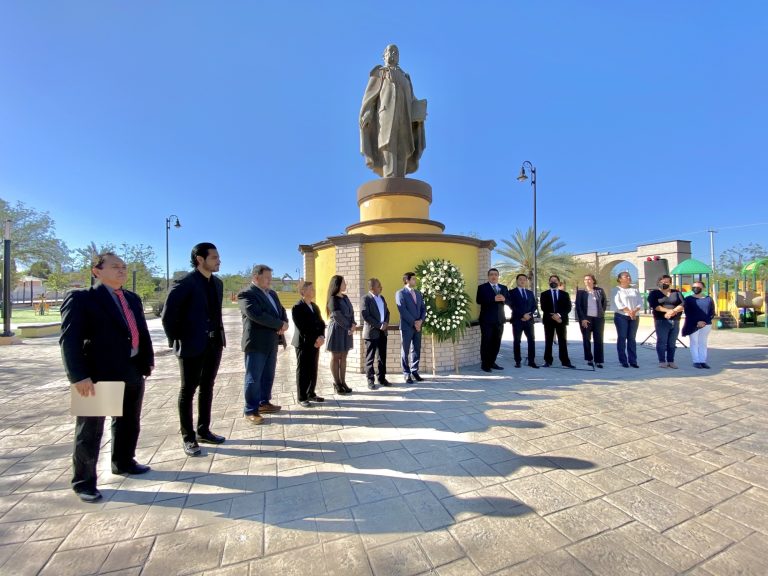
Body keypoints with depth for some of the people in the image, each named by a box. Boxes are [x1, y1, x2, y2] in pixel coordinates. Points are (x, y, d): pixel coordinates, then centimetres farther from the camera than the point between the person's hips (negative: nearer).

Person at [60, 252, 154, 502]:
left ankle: (124, 462, 40)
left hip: (133, 372, 7)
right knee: (90, 431, 8)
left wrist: (148, 360, 8)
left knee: (129, 423, 21)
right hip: (100, 374, -7)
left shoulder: (132, 299, 12)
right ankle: (83, 481, 26)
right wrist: (79, 376, -22)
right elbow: (69, 339, -15)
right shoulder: (81, 298, -8)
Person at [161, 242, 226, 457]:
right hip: (193, 345, -7)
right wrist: (176, 340, -7)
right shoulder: (185, 283, -13)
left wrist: (220, 335, 11)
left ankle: (203, 430, 30)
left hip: (214, 343, 7)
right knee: (188, 390, 7)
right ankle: (188, 437, 19)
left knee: (207, 388, 16)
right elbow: (168, 315, -12)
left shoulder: (217, 283, 9)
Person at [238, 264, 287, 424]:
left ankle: (264, 402, 30)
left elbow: (281, 310, 16)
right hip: (256, 343, -8)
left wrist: (284, 323, -8)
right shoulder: (246, 294, -12)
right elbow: (257, 315, -25)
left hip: (272, 342, 8)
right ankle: (250, 411, 12)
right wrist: (280, 324, -18)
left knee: (268, 375, 16)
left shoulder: (272, 294, 15)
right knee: (253, 378, 1)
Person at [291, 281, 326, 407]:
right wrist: (314, 340, -16)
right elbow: (301, 328, -17)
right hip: (303, 344, -7)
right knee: (302, 371, 4)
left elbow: (321, 323, 11)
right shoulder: (297, 307, -10)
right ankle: (302, 397, 14)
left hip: (315, 343, 7)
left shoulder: (315, 306, 13)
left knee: (313, 370, 13)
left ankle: (311, 394, 25)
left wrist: (321, 337, -6)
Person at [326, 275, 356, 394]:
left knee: (343, 357, 10)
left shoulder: (345, 297, 10)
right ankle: (337, 383, 13)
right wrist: (349, 327, -10)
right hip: (337, 330, -7)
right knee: (335, 357, 4)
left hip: (346, 330, 7)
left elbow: (351, 311, 8)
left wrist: (353, 324, -8)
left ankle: (343, 382, 18)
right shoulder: (333, 299, -12)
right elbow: (338, 316, -17)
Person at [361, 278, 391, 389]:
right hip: (372, 332, -7)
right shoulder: (366, 298, -9)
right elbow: (365, 315, -16)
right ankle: (370, 380, 11)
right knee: (370, 358, 2)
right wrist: (379, 325, -16)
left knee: (382, 357, 11)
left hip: (383, 331, 7)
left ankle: (382, 378, 21)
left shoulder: (382, 298, 13)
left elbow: (387, 312, 16)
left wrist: (386, 323, -3)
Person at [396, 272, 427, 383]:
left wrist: (420, 321, -5)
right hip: (406, 326, -6)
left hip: (418, 326, 6)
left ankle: (414, 371, 21)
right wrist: (413, 322, -14)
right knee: (405, 351, 2)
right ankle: (406, 374, 12)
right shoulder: (400, 293, -6)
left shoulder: (418, 293, 15)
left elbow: (423, 308, 12)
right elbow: (403, 310, -15)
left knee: (417, 350, 10)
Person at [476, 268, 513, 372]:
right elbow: (478, 300, -15)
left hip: (499, 319, 5)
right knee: (486, 342, -2)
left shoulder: (503, 288, 14)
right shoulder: (482, 287, 0)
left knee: (497, 342, 9)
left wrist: (504, 299, -13)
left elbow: (510, 302, 9)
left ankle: (492, 362, 20)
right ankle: (484, 364, 6)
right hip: (487, 320, -5)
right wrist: (493, 299, -23)